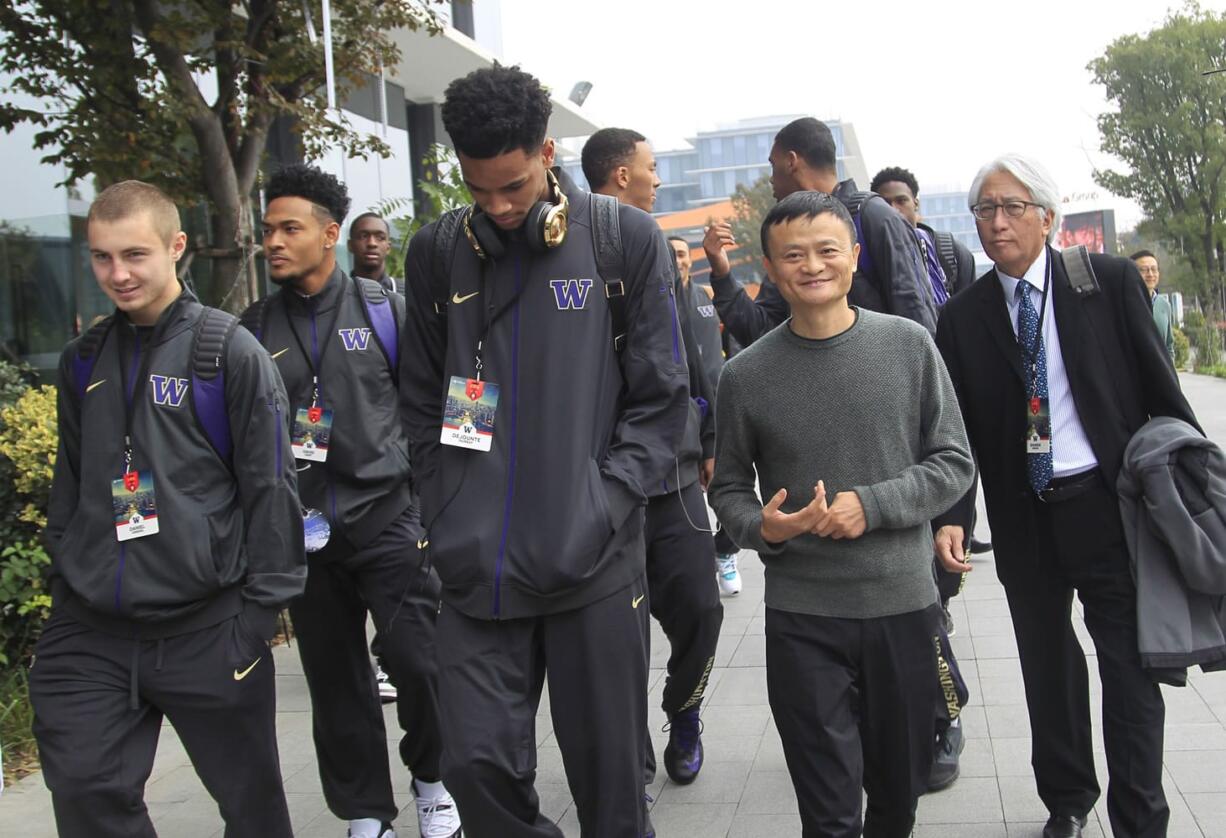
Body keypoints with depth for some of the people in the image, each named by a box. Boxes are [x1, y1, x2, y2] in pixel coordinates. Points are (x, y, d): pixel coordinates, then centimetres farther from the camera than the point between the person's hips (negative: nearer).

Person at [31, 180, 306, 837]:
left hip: (207, 629, -4)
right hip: (90, 632, 5)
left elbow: (271, 489, -8)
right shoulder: (81, 361, 10)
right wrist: (63, 578, 15)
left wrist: (260, 610, -9)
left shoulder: (231, 353, -7)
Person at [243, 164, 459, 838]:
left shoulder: (383, 309, 2)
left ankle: (431, 781, 20)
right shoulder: (255, 328, 7)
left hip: (386, 518, -2)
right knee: (335, 681, 8)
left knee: (416, 661, -7)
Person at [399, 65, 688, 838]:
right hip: (477, 568, 3)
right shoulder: (436, 252, 6)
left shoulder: (626, 239, -2)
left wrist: (605, 506, -9)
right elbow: (422, 402, 11)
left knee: (607, 766, 8)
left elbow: (660, 397, -1)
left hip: (594, 564, -2)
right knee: (478, 761, 4)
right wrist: (448, 517, 3)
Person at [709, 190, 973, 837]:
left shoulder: (910, 346, -2)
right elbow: (728, 487, 8)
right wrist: (761, 528, -14)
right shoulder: (746, 375, -2)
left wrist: (871, 505, -14)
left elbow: (954, 464, 1)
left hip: (904, 603, 1)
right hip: (801, 619, -1)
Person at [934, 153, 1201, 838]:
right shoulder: (963, 318, 1)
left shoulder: (1110, 281, -3)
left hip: (1110, 507, -2)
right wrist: (952, 515, -8)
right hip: (1025, 519, 2)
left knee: (1130, 672, 4)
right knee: (1048, 670, 16)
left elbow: (1159, 387, 0)